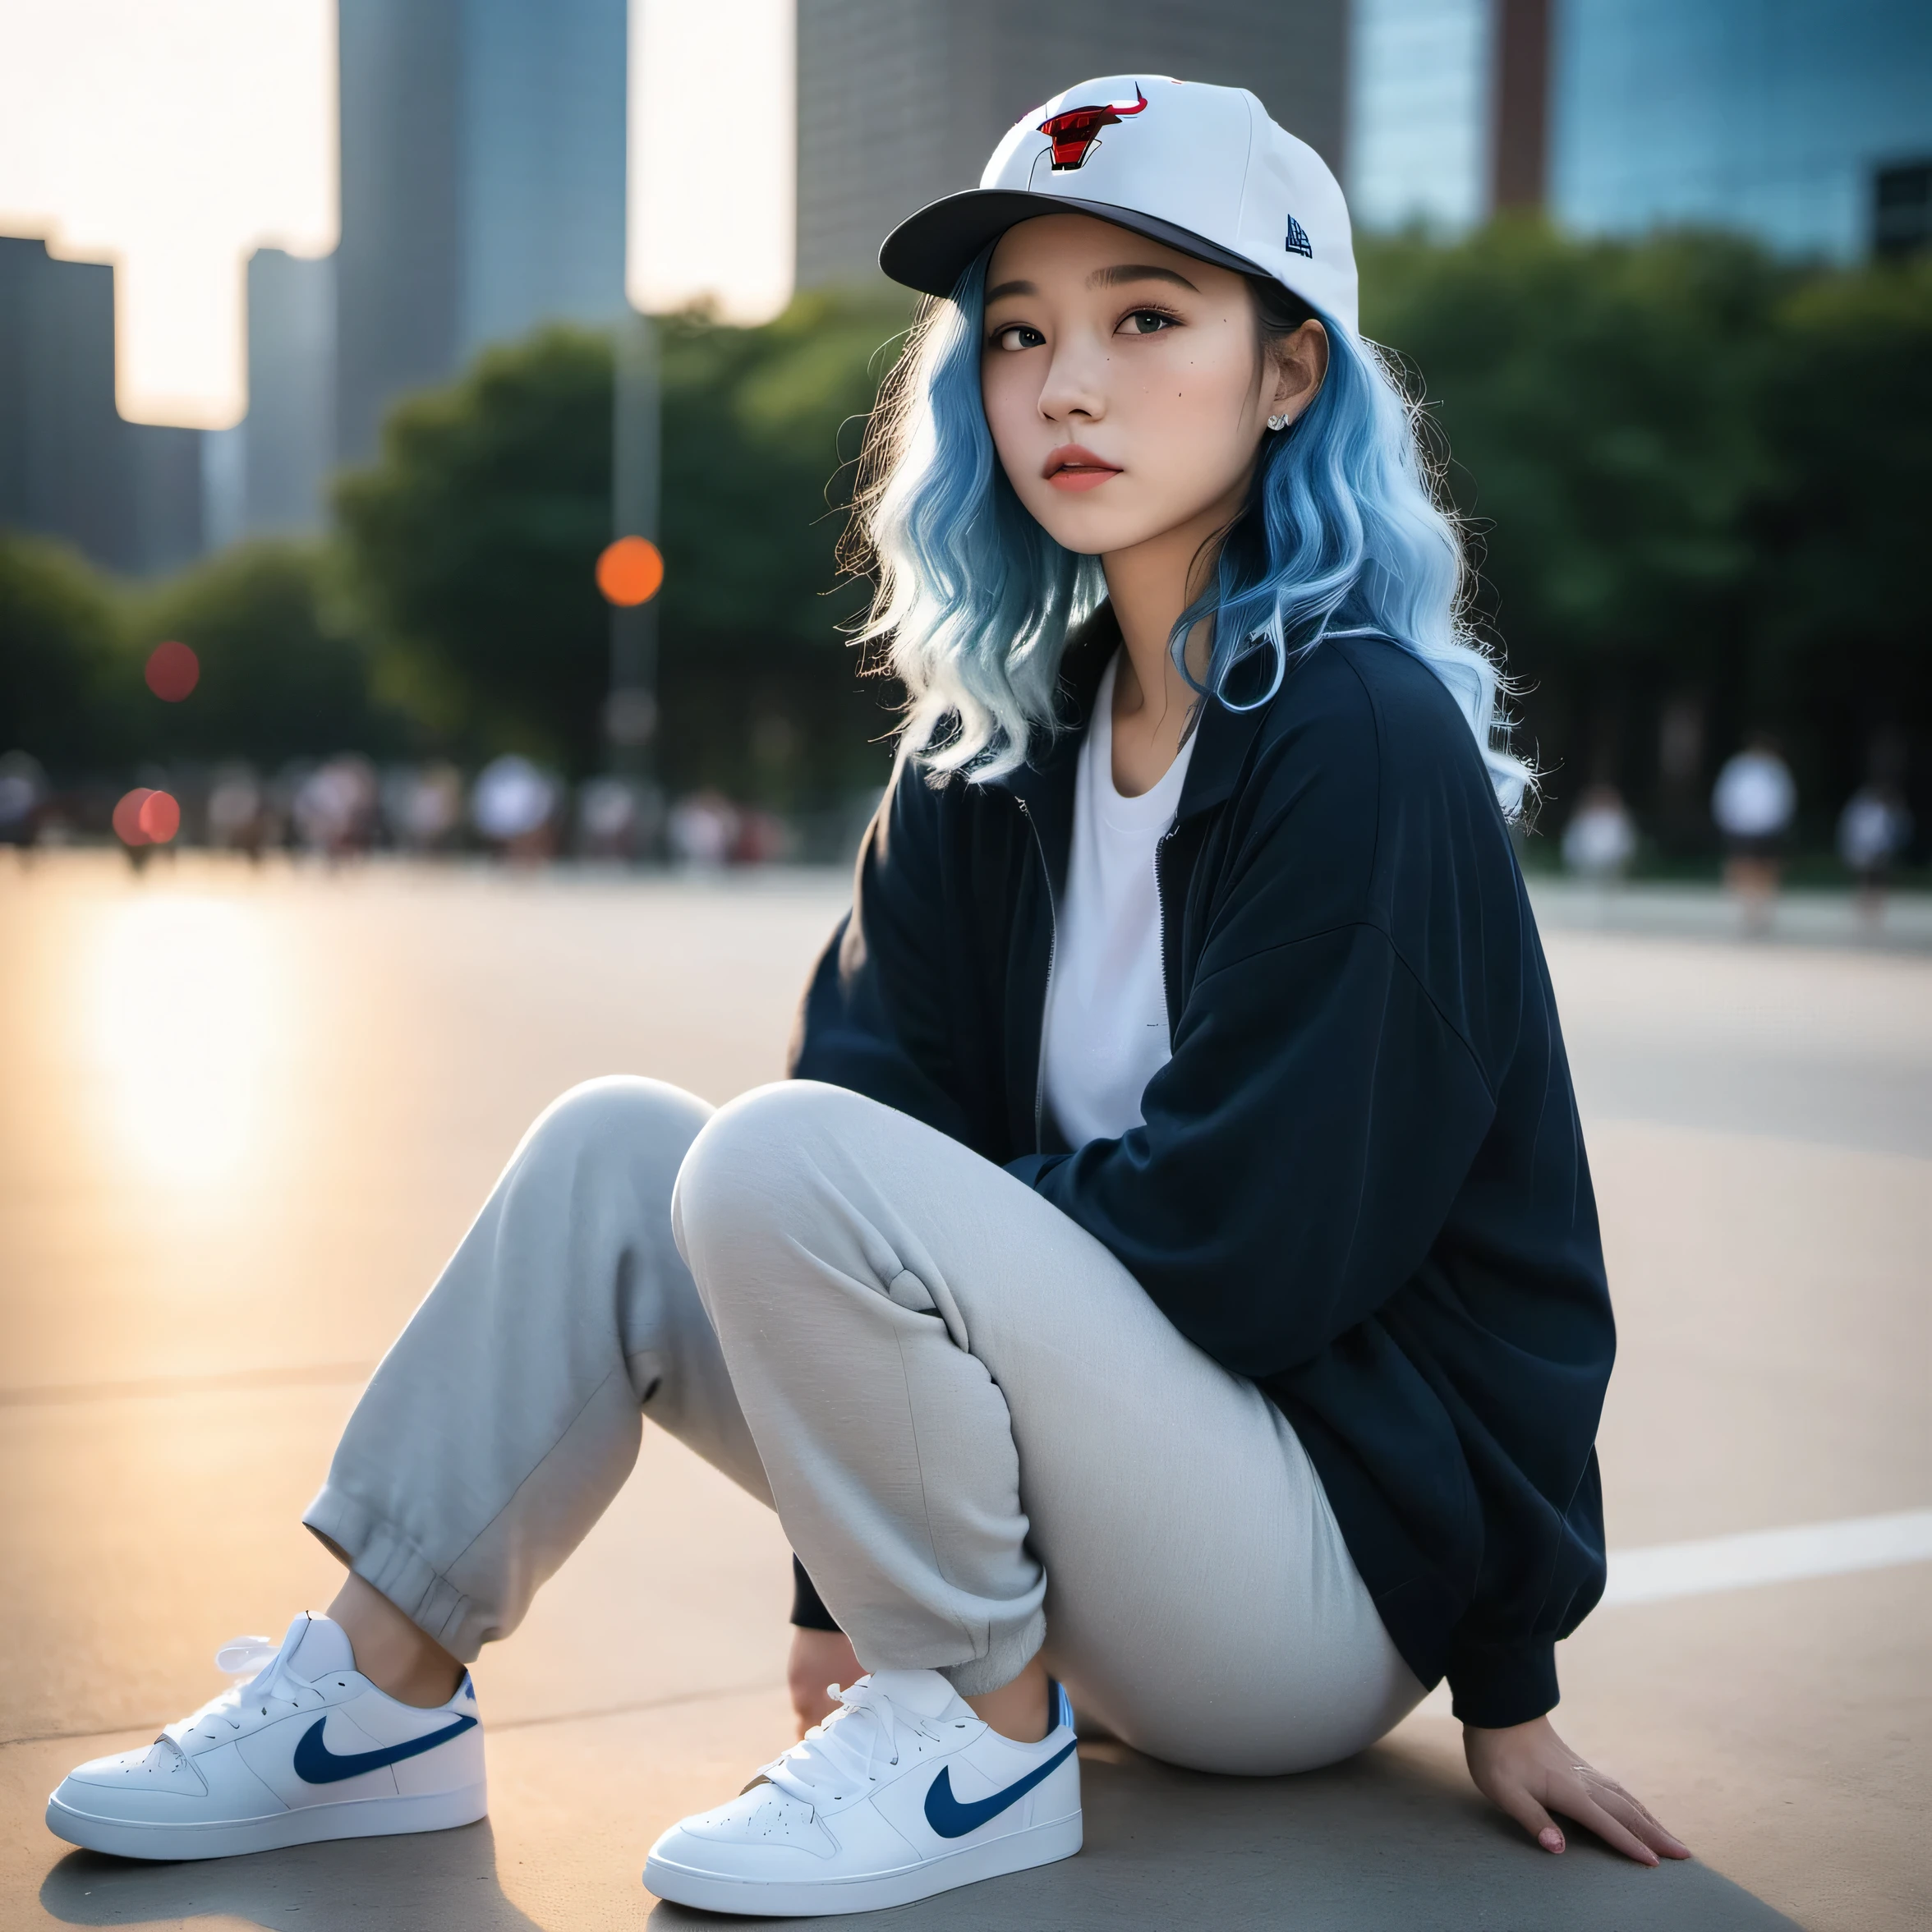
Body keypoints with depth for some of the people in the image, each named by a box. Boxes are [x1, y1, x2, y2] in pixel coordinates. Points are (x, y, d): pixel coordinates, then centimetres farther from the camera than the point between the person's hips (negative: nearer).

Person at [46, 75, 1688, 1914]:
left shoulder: (1363, 743, -18)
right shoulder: (998, 744, 6)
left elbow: (1236, 1234, -20)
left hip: (1333, 1563, -7)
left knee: (787, 1162, -26)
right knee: (613, 1144, -1)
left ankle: (980, 1739, -9)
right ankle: (380, 1698, 4)